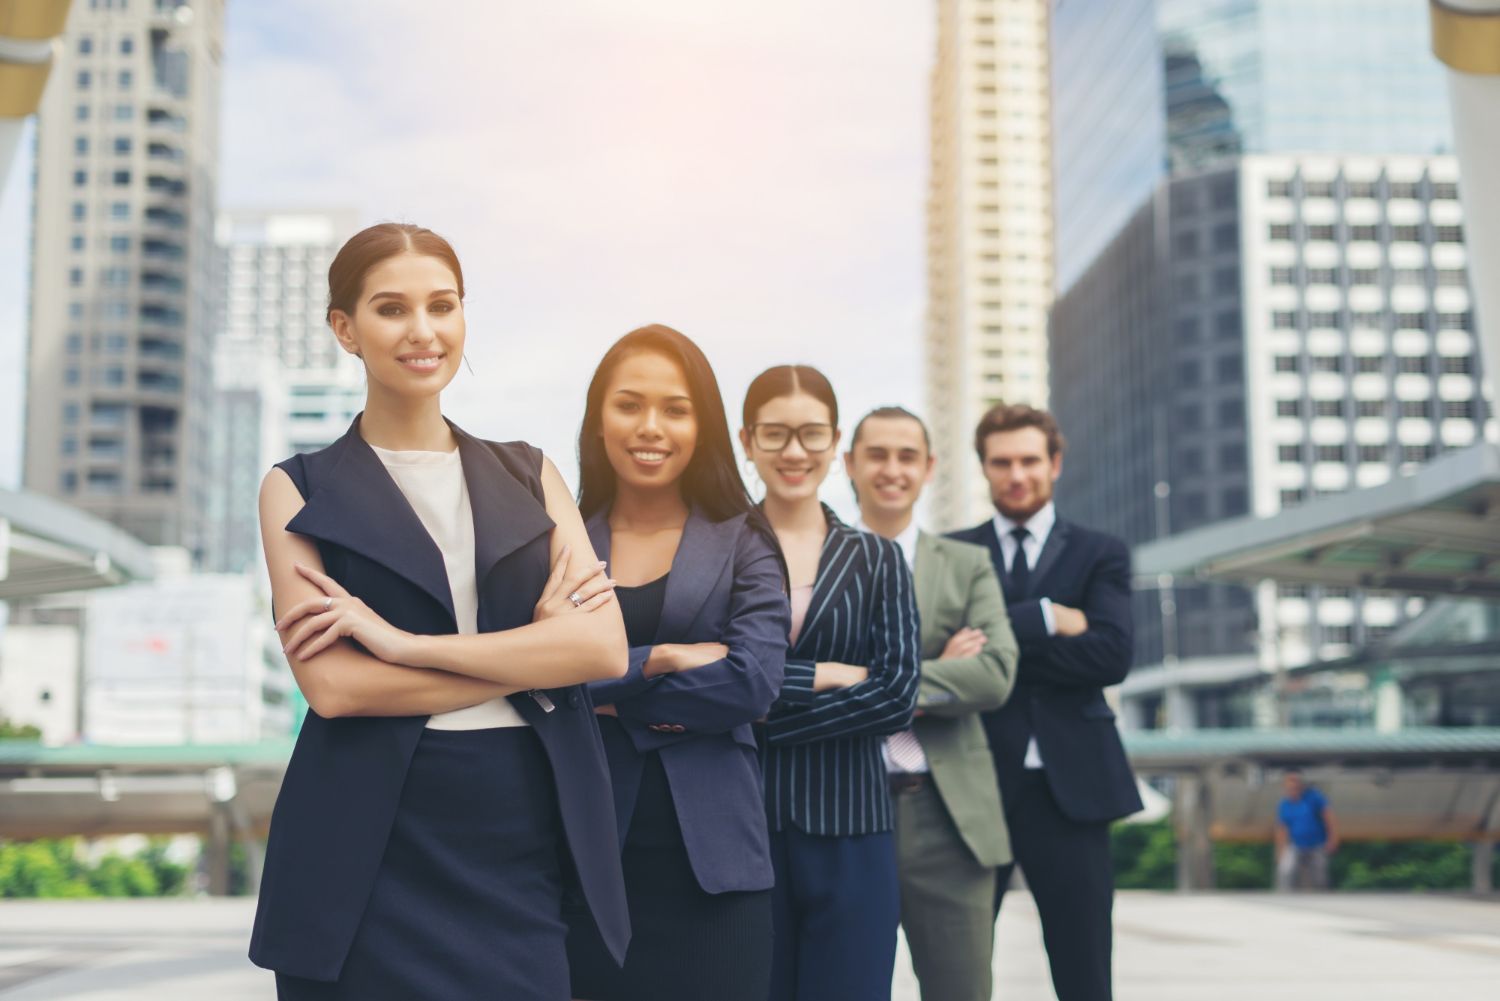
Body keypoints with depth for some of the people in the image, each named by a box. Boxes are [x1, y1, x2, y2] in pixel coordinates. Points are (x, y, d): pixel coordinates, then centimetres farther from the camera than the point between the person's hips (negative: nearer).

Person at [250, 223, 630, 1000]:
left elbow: (605, 646, -4)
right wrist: (534, 648, -8)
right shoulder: (301, 490, 4)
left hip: (526, 847, 2)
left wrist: (403, 643, -12)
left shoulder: (529, 476, 11)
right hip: (373, 855, -2)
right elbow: (331, 684, -10)